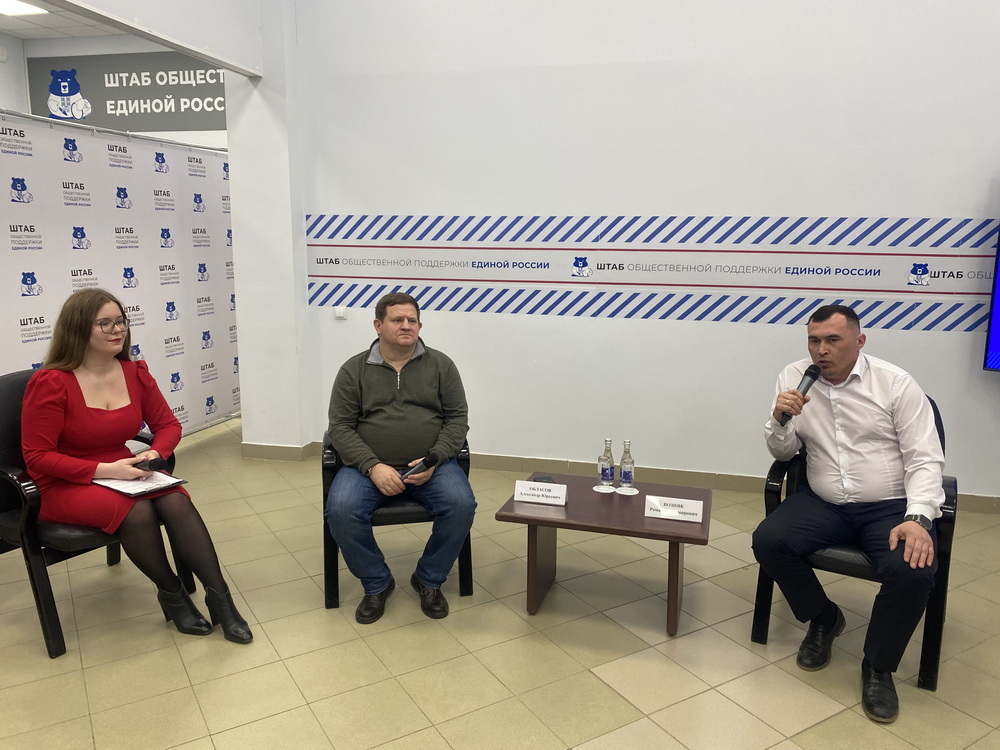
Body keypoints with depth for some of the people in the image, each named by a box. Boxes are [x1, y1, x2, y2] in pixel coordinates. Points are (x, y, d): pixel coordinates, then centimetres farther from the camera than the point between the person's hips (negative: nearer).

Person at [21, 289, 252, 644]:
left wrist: (154, 454, -15)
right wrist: (104, 470, -26)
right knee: (137, 511, -33)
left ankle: (219, 598, -21)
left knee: (177, 501, -26)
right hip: (64, 488, -4)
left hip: (121, 476, 5)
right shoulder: (49, 384, -15)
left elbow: (168, 425, 7)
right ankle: (172, 595, -10)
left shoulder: (135, 373, 0)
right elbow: (38, 457, -15)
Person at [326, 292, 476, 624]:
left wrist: (434, 460, -13)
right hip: (369, 466, 0)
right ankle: (376, 583, 1)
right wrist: (373, 467, -15)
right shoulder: (354, 370, 4)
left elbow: (457, 419, 4)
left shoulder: (440, 365, 6)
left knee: (461, 505, -25)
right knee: (341, 511, -27)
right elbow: (340, 426, -1)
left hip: (430, 465, 1)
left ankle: (429, 580, 2)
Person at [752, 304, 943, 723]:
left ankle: (878, 667, 0)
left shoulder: (896, 384, -4)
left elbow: (925, 459, -6)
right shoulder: (794, 378, 2)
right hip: (825, 504, 3)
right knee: (767, 541, -21)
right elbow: (783, 453, 7)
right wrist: (780, 418, -15)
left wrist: (918, 519, -22)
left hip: (891, 506, -2)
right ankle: (823, 619, 9)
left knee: (913, 572, -29)